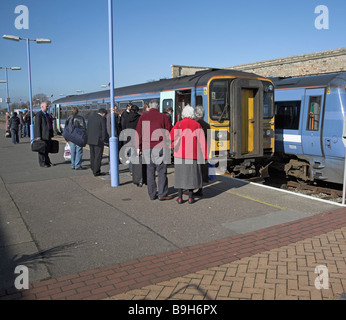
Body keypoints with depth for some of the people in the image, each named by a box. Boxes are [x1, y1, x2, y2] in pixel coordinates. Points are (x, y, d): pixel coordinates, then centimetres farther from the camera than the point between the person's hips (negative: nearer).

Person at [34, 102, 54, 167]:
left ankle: (47, 161, 21)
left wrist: (51, 134, 17)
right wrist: (38, 136, -20)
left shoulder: (47, 114, 17)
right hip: (42, 135, -8)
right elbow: (37, 126, -15)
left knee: (46, 149, 13)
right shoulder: (38, 115, -9)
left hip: (48, 135, 8)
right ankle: (42, 163, 5)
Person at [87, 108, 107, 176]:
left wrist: (89, 136, 16)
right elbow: (104, 130, -11)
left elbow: (87, 128, 12)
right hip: (98, 140, -7)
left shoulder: (91, 116, 10)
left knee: (92, 156, 15)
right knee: (98, 156, -1)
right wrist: (103, 139, 0)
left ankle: (93, 170, 23)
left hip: (90, 140, 7)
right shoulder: (102, 118, -10)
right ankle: (96, 172, 2)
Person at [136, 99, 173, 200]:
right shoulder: (163, 116, 1)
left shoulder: (143, 117, 8)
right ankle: (162, 194, 2)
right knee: (161, 171, 1)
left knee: (150, 171, 9)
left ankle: (152, 194, 14)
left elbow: (138, 132, 8)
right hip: (160, 147, -3)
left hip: (147, 147, 3)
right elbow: (169, 131, 3)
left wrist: (138, 147, 13)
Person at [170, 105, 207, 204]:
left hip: (180, 154, -1)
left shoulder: (179, 124, -1)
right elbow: (202, 141, -2)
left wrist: (173, 147, 5)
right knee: (191, 174, 10)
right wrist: (204, 156, 2)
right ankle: (190, 197, 12)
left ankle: (180, 197, 5)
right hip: (192, 154, 1)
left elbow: (171, 136, -13)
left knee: (180, 174, 6)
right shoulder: (197, 125, 2)